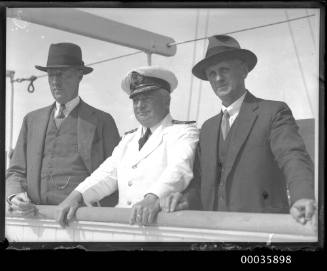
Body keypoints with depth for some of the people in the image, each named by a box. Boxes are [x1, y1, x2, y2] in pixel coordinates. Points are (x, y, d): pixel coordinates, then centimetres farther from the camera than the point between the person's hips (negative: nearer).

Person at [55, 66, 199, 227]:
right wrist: (76, 196, -7)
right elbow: (107, 174, 11)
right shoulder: (128, 139, 22)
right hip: (121, 222, 5)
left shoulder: (184, 131, 3)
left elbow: (179, 169, -14)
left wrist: (153, 198, -32)